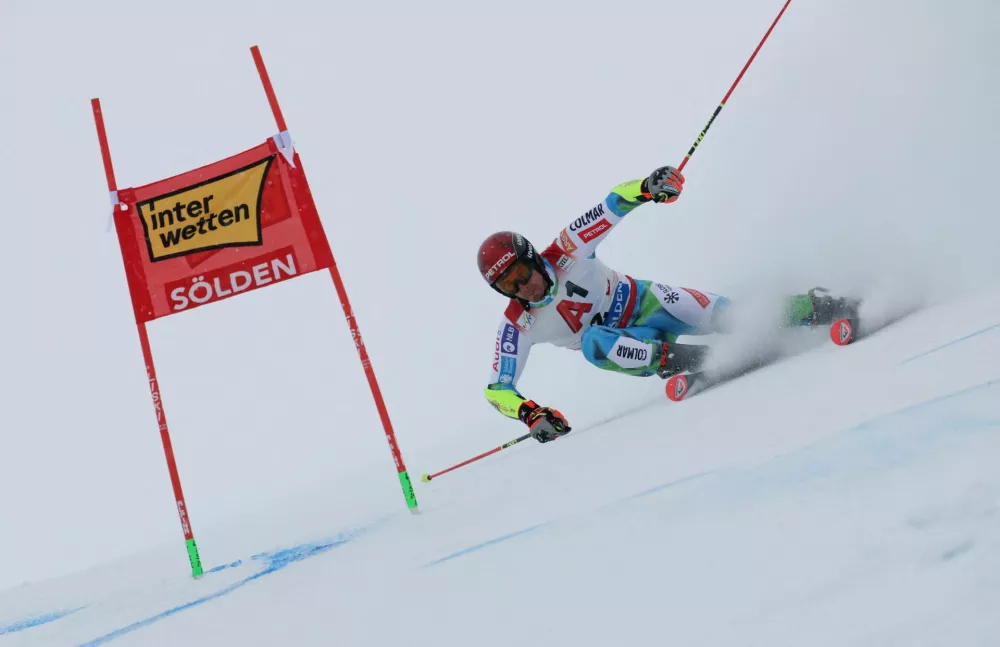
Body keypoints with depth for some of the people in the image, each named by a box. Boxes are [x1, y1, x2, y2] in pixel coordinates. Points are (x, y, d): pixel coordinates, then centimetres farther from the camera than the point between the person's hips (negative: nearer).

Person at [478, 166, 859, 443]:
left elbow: (614, 206, -21)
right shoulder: (517, 325, -17)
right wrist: (526, 412, -38)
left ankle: (816, 308, -8)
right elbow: (497, 389, -17)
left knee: (724, 316, -23)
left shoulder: (566, 254, -21)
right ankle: (672, 359, -33)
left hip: (646, 303, -1)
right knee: (593, 341, -35)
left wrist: (646, 188, -42)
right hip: (624, 343, 1)